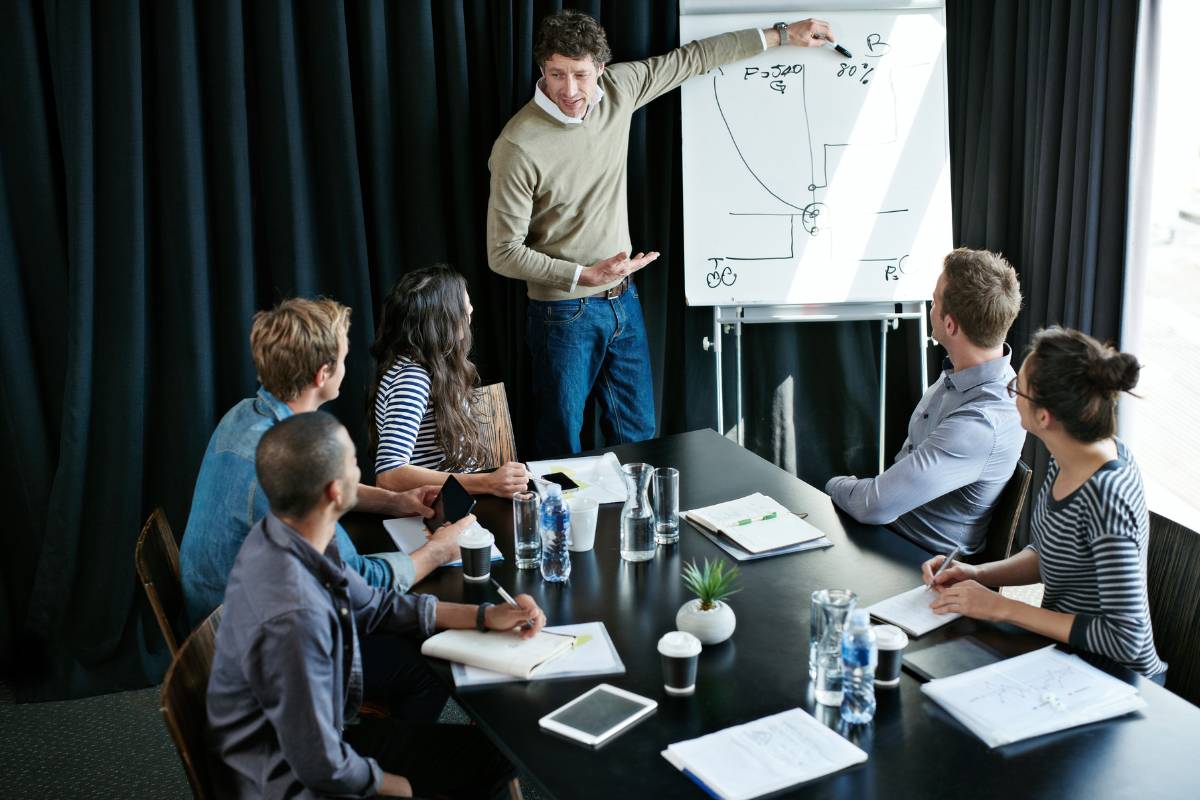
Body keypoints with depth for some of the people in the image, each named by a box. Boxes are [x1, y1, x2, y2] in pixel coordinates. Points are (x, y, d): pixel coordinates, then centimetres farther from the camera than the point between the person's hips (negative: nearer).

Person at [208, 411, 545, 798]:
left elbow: (375, 606, 11)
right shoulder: (294, 617, -35)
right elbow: (320, 767, -27)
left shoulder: (291, 535, -7)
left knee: (496, 752, 12)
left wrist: (485, 616, 6)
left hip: (324, 733, 8)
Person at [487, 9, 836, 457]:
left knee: (638, 436, 16)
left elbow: (691, 59, 9)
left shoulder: (617, 89, -5)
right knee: (562, 450, 6)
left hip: (623, 300, 6)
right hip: (565, 315, -6)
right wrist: (584, 276, -26)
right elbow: (503, 253, -17)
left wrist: (780, 34, 14)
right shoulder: (518, 148, -22)